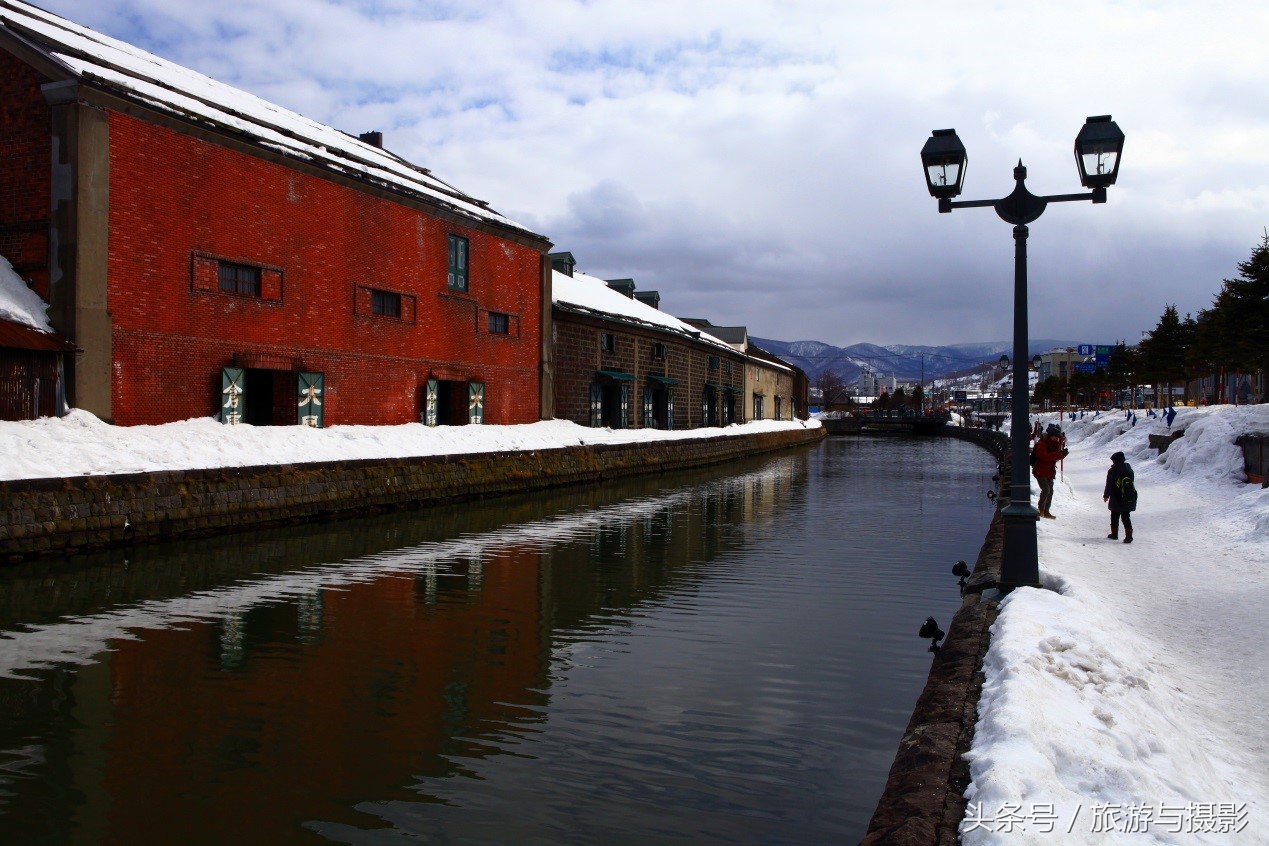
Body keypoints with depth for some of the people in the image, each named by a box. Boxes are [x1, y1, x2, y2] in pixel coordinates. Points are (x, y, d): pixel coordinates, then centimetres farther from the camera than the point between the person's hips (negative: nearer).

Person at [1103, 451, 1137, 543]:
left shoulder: (1112, 471, -12)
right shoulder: (1129, 469, 5)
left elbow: (1109, 485, -9)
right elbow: (1132, 482, 13)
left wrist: (1106, 496, 4)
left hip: (1117, 500, -4)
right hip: (1129, 499, 4)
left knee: (1115, 517, 13)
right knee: (1126, 517, 6)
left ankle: (1114, 534, 22)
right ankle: (1128, 536, -5)